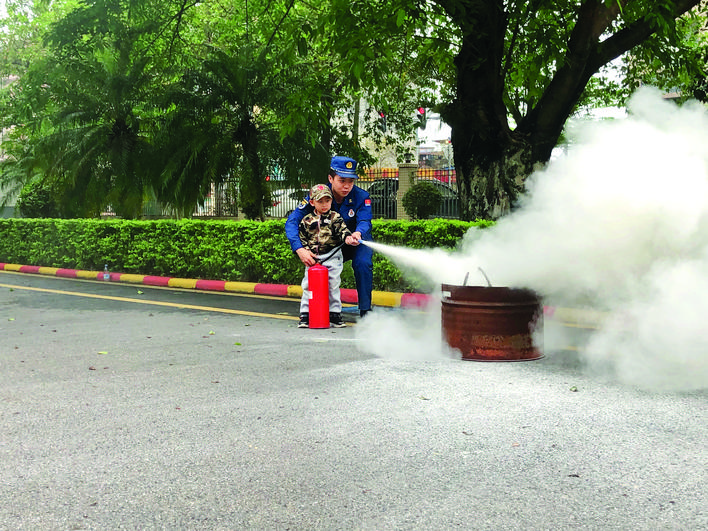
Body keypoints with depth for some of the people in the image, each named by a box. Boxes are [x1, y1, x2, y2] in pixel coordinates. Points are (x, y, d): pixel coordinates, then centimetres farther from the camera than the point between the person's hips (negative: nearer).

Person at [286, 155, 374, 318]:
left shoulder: (361, 197, -22)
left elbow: (364, 221, -35)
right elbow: (292, 221, -26)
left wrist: (358, 234, -62)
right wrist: (300, 249, -43)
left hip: (358, 242, -2)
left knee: (362, 263, -30)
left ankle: (365, 311, -17)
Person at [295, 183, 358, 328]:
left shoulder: (335, 217, 2)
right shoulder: (307, 220, 7)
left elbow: (342, 230, -10)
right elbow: (302, 238, 9)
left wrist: (348, 237, -30)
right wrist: (305, 251, -5)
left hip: (332, 258, -2)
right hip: (312, 258, 2)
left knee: (333, 286, 1)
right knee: (308, 286, 1)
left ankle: (335, 314, 11)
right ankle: (305, 315, 9)